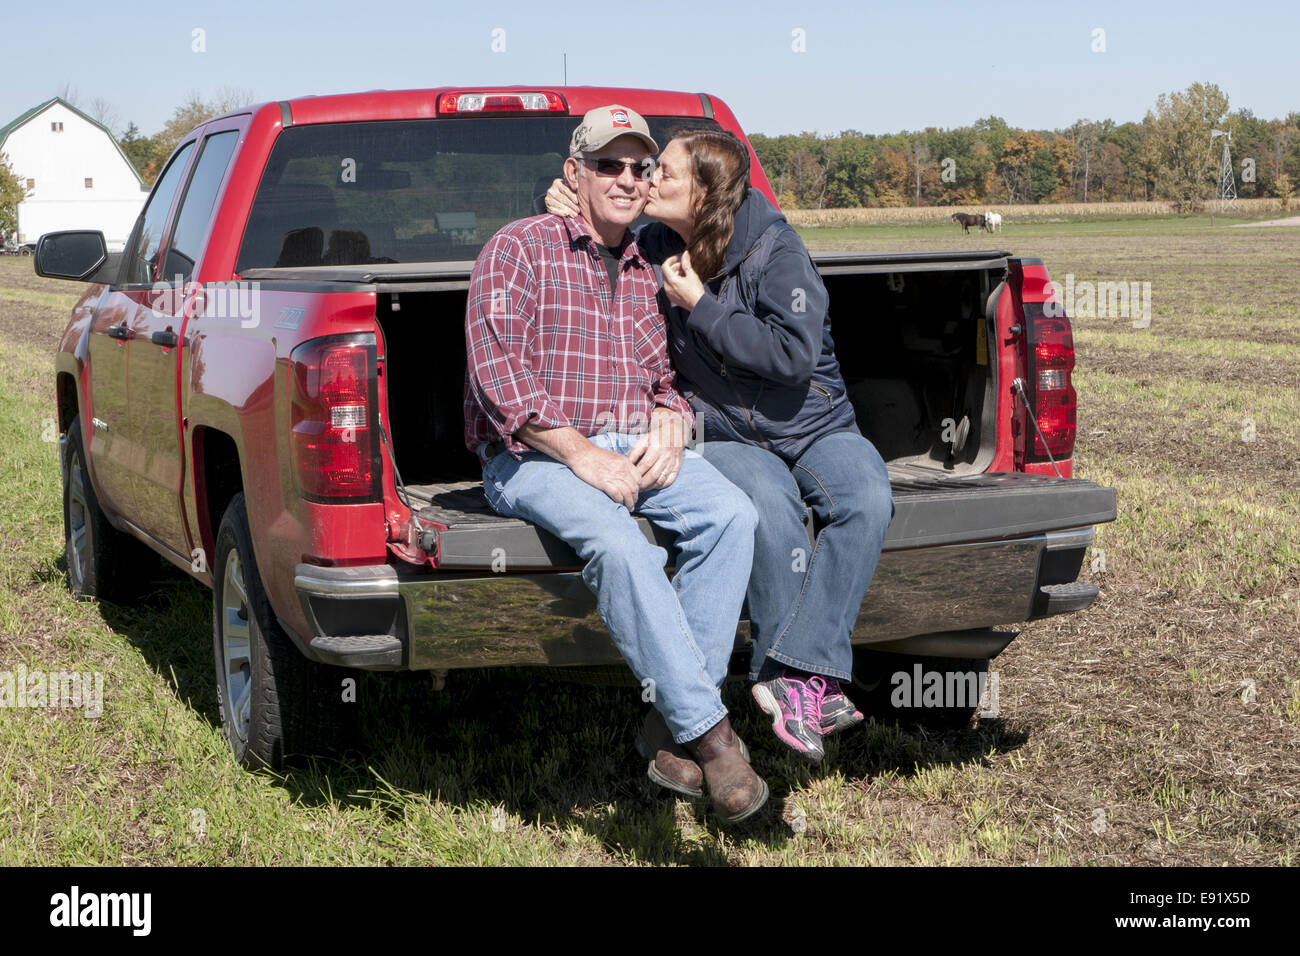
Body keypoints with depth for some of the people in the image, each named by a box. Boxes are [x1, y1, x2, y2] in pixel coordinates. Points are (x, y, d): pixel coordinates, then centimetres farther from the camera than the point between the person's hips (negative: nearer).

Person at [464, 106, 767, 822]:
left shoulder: (645, 275, 22)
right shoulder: (520, 249, 1)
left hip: (633, 448, 6)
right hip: (531, 456, -6)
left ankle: (672, 726, -24)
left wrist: (667, 428, -1)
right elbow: (496, 373, -11)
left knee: (730, 514, -25)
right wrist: (582, 454, -18)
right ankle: (708, 730, -31)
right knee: (618, 542, -37)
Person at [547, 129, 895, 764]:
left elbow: (793, 355, -18)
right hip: (723, 437, 1)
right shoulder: (654, 250, 3)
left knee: (866, 501, -33)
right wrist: (564, 214, -2)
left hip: (813, 425, 0)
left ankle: (792, 672, -39)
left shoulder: (776, 250, -10)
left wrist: (700, 305, -17)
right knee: (770, 502, -35)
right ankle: (814, 687, -34)